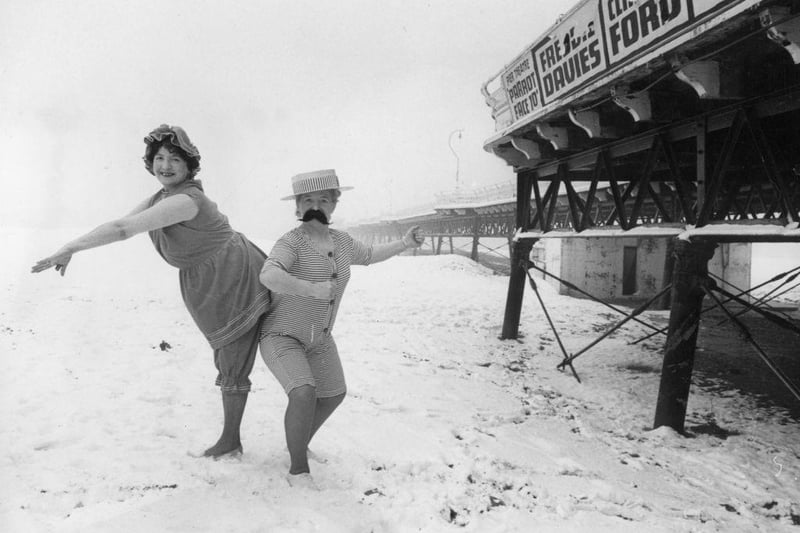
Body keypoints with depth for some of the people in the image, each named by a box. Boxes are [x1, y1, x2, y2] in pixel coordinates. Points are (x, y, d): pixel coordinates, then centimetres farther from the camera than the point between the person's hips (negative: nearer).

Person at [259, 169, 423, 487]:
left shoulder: (341, 242, -3)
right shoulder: (291, 242, -25)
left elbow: (368, 255, 18)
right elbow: (269, 276, -44)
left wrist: (404, 243, 13)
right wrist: (313, 289, -49)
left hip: (318, 337, 8)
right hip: (281, 334, -8)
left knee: (334, 394, 19)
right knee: (304, 395, -27)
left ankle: (299, 444, 41)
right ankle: (298, 470, -7)